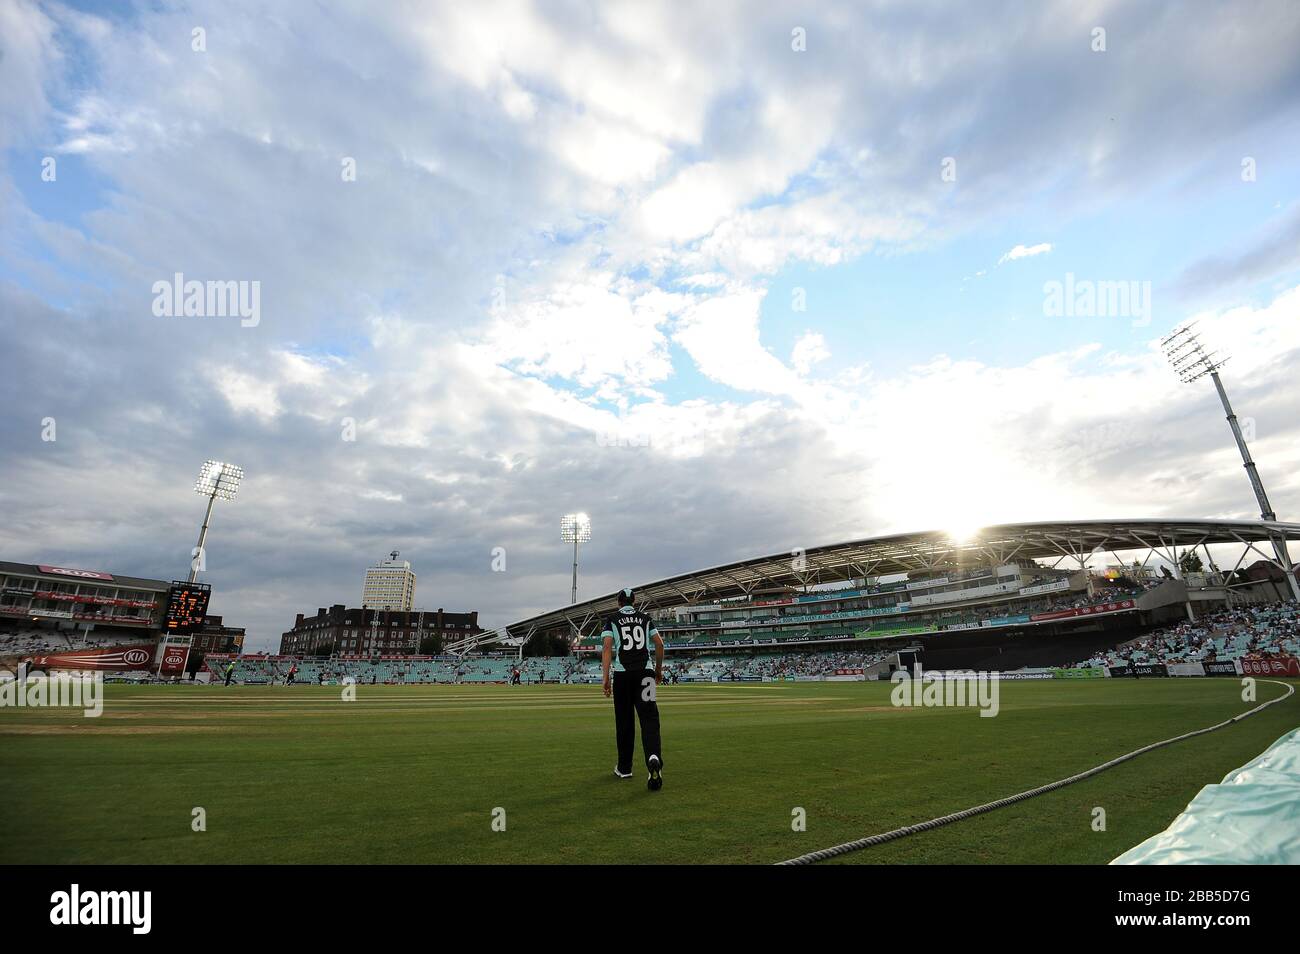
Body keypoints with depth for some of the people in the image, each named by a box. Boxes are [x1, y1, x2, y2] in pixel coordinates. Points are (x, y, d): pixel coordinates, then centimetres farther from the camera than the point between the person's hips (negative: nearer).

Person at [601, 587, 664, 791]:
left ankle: (624, 768, 20)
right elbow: (659, 644, 8)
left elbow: (607, 647, -5)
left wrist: (605, 677, -9)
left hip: (622, 674, 0)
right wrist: (659, 669, 20)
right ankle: (653, 757, -30)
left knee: (624, 721, 10)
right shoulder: (645, 618, 13)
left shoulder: (612, 620, 7)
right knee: (649, 717, -6)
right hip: (645, 672, 1)